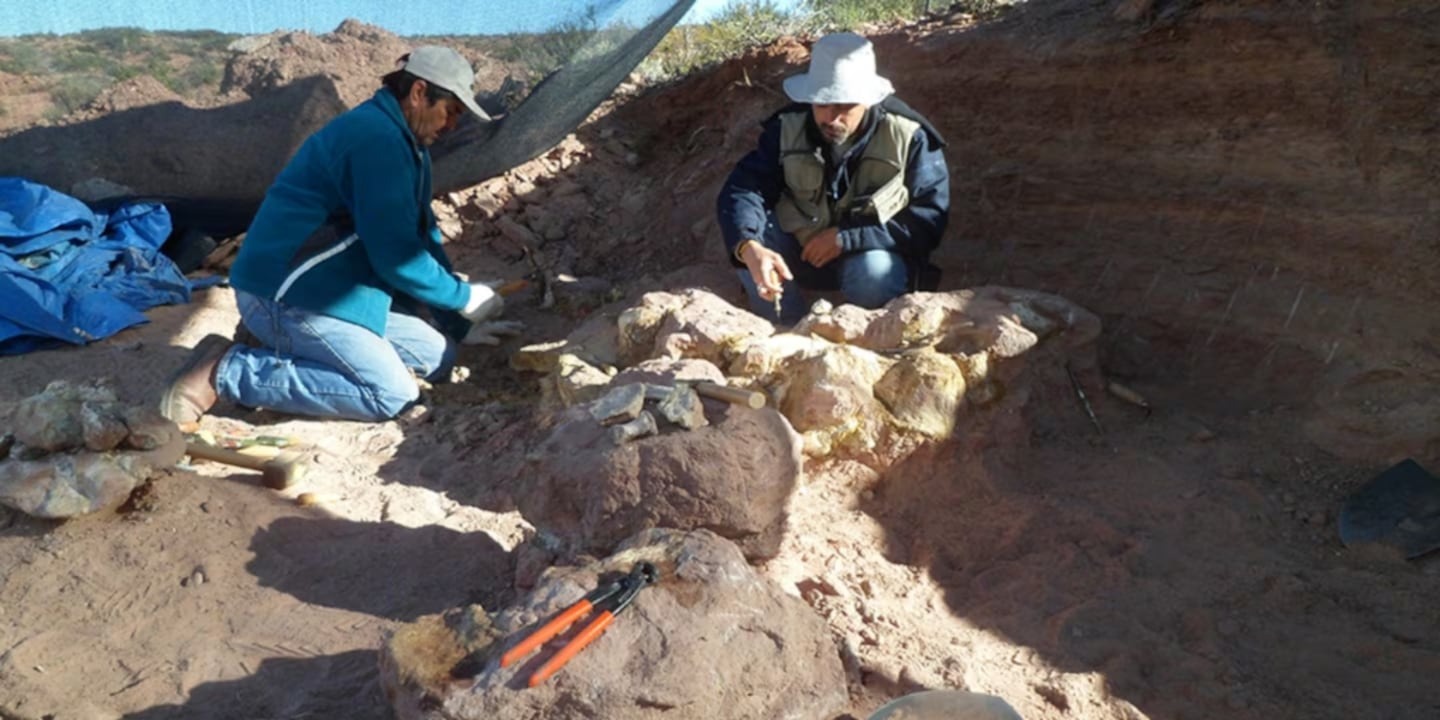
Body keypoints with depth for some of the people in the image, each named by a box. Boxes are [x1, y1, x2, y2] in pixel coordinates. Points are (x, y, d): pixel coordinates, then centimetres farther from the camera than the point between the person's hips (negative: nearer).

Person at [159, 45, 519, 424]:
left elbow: (421, 237, 17)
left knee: (436, 358, 7)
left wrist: (461, 324, 11)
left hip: (335, 287, 10)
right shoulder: (378, 138, -19)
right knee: (393, 395, -17)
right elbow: (395, 254, -22)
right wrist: (464, 296, -8)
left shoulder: (402, 141, 13)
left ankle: (282, 343, 9)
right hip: (286, 294, -10)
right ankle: (227, 369, -8)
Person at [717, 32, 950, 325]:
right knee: (748, 223, -25)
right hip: (803, 255, 3)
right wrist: (749, 248, -47)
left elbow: (929, 218, -19)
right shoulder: (788, 128, -13)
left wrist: (848, 238, -28)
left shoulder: (908, 137, -18)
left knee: (874, 272, -38)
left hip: (870, 254, -2)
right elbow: (741, 189, -25)